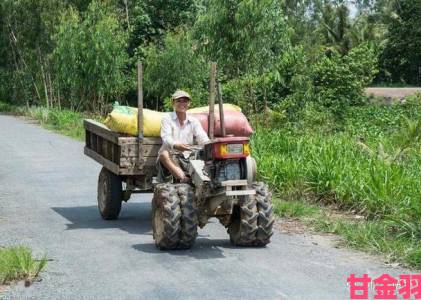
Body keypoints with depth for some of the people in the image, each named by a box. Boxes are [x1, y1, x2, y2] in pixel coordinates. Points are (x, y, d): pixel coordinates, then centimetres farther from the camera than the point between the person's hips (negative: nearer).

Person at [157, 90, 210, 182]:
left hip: (186, 158, 3)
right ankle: (183, 178, -56)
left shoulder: (193, 121, 14)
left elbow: (202, 138, -1)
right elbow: (166, 137, -15)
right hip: (170, 157, -3)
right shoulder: (167, 119, 4)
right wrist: (175, 145, -39)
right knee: (164, 154, -37)